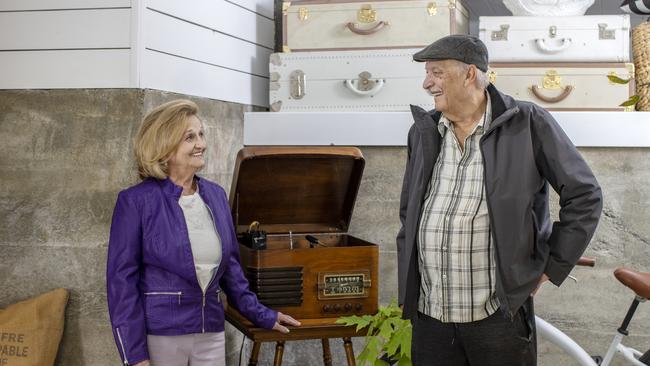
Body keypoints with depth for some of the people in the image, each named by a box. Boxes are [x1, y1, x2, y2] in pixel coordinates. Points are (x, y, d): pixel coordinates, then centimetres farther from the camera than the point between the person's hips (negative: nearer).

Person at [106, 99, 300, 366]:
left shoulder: (216, 196, 7)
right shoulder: (136, 201, -9)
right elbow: (122, 278, -10)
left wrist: (259, 314, 13)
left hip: (211, 332, 5)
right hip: (158, 334, -5)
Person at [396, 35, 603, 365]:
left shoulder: (528, 124, -5)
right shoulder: (423, 132, 10)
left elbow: (584, 196, -1)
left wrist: (552, 267, -2)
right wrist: (407, 285, 14)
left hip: (498, 314, -4)